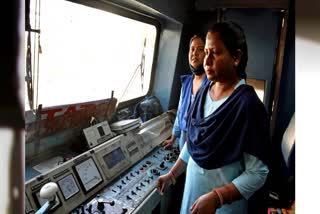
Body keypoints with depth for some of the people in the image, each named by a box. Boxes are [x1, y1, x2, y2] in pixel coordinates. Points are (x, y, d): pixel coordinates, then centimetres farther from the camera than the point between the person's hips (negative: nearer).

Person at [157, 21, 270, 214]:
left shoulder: (247, 104, -21)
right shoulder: (204, 92, -3)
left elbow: (257, 173, -18)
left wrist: (216, 197, -25)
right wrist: (172, 175, 8)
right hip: (193, 189, 6)